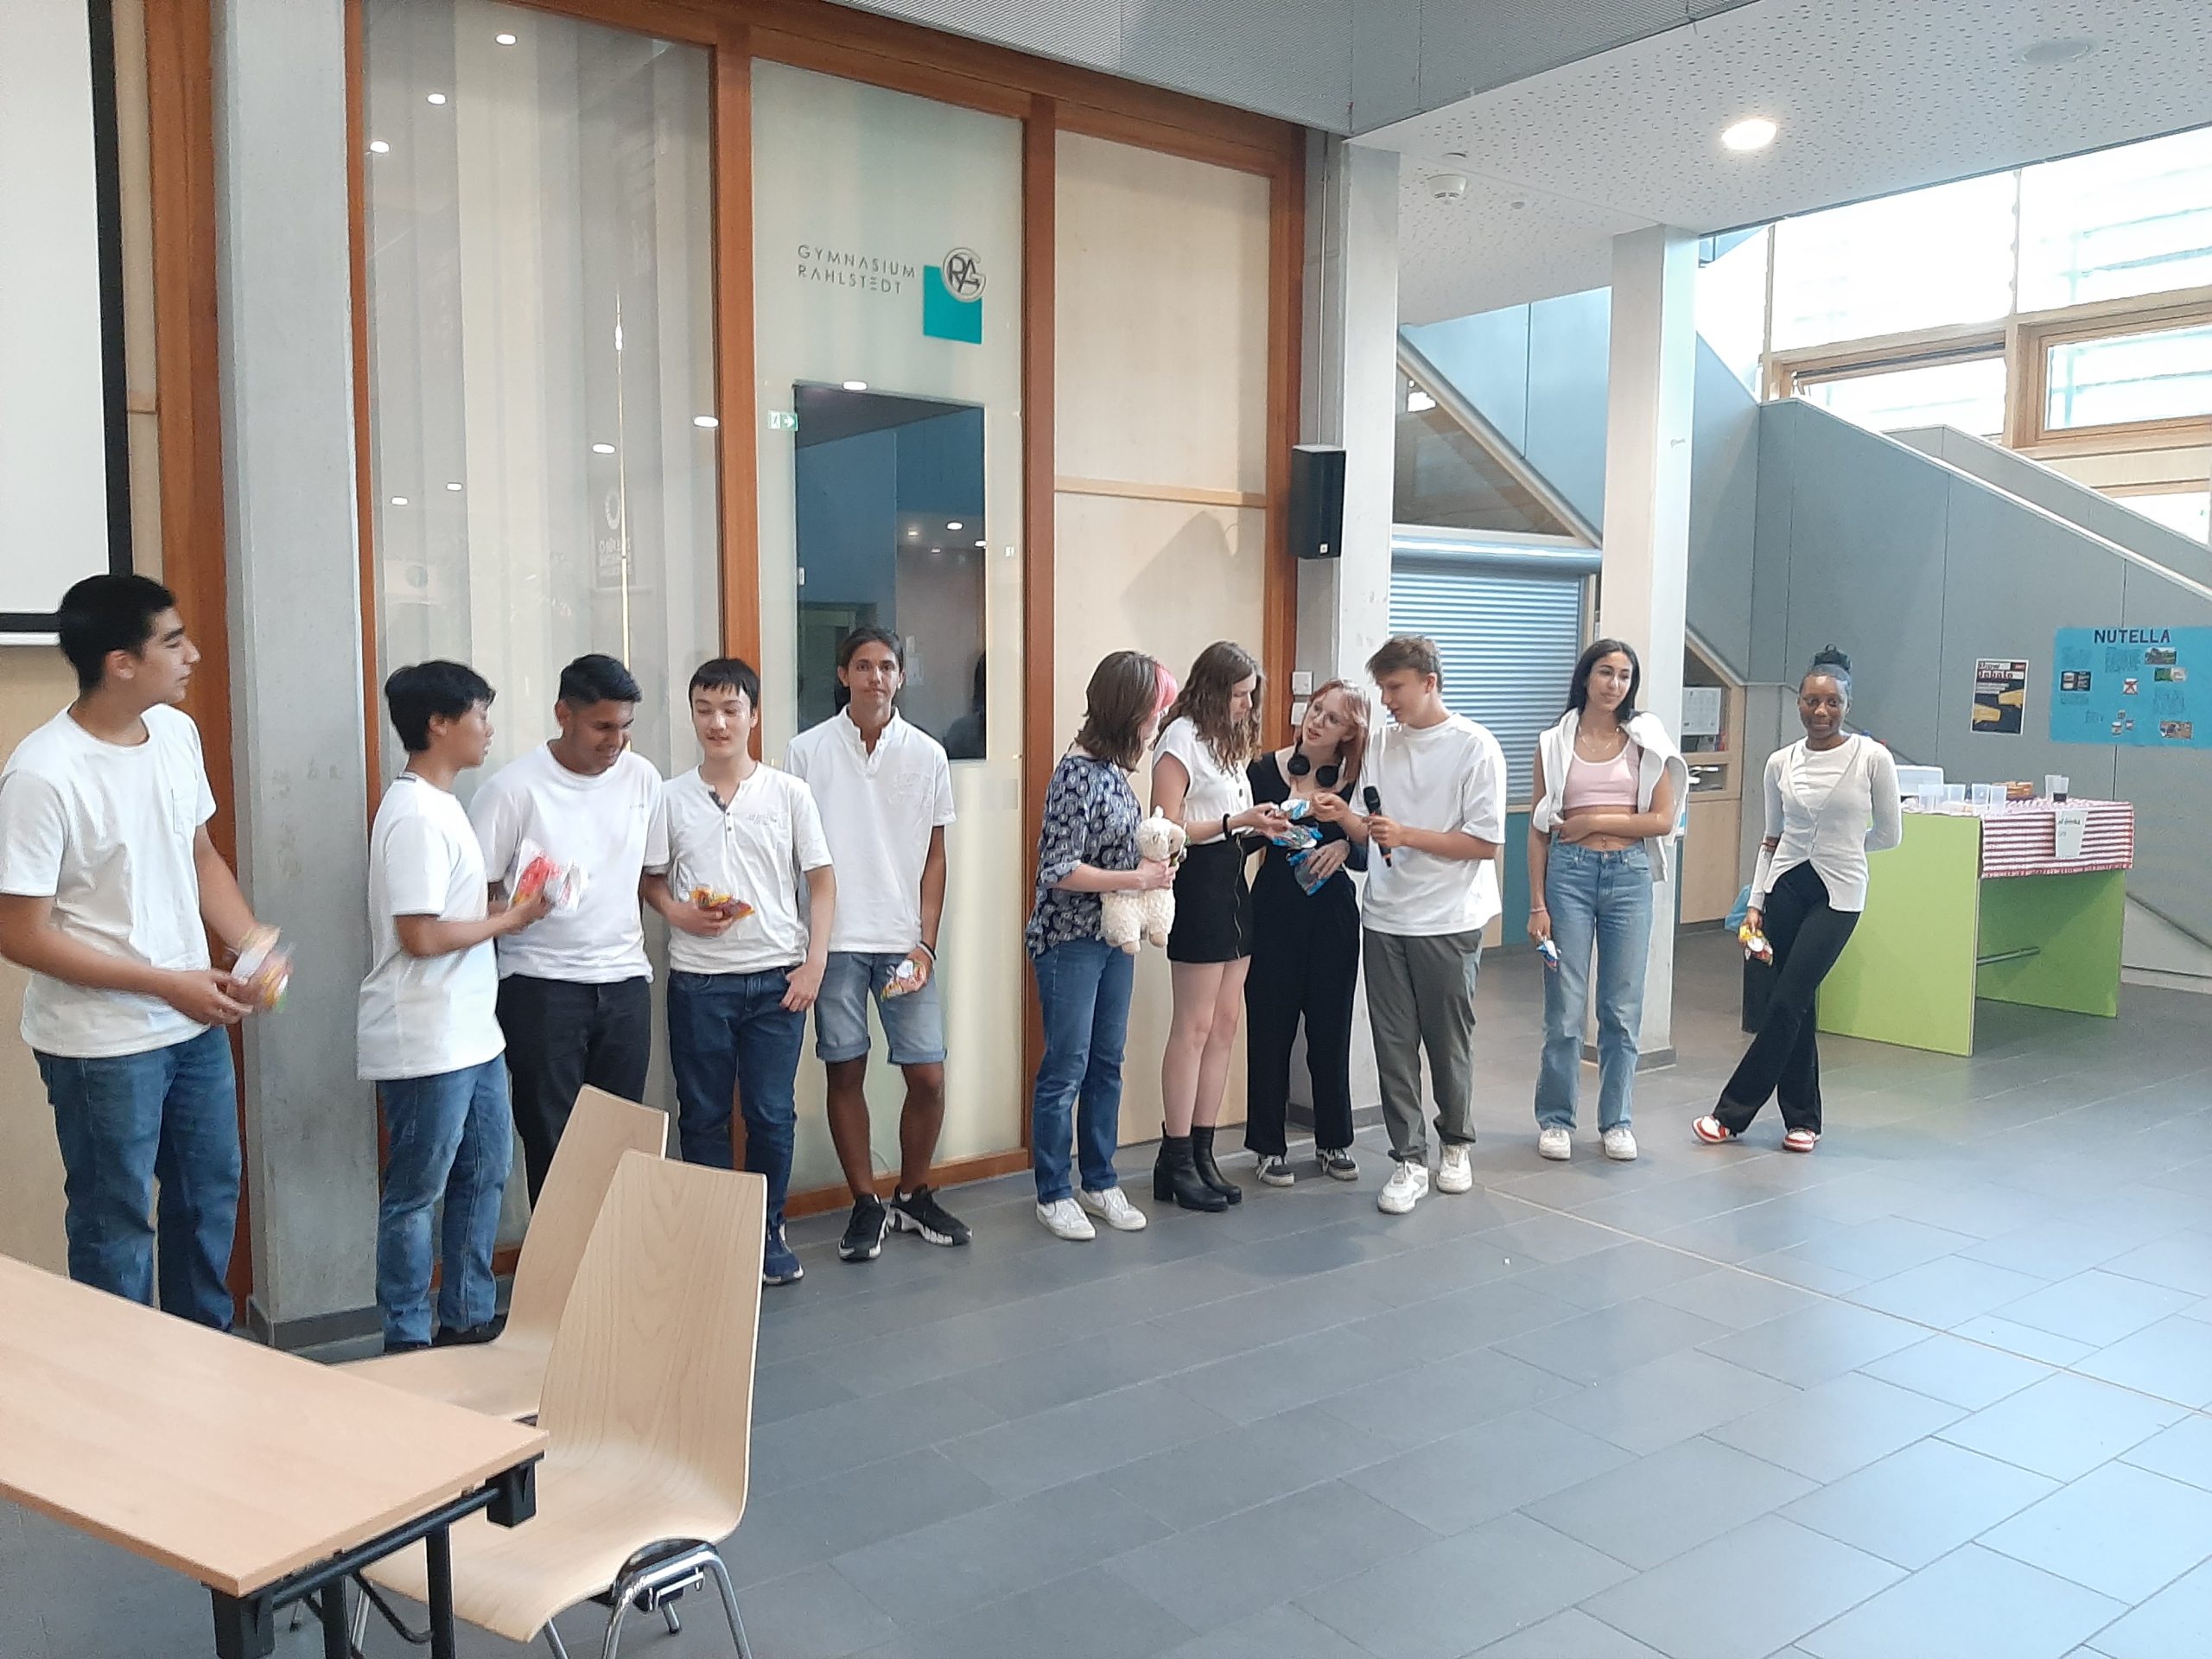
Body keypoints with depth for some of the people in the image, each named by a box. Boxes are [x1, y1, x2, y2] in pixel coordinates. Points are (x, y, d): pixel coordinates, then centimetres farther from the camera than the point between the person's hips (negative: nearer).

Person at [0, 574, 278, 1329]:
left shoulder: (178, 732, -2)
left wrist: (254, 943, -5)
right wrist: (166, 984, -20)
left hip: (196, 1024, 7)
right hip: (101, 1044, -7)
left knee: (211, 1195, 21)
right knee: (116, 1228, 9)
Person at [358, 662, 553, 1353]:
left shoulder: (439, 804, 13)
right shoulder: (415, 815, -19)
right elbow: (421, 935, -23)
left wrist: (504, 908, 3)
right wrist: (509, 920, -12)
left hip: (471, 1035, 10)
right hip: (426, 1044, -10)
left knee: (484, 1174, 17)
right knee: (415, 1194, 3)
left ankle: (467, 1321, 29)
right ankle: (408, 1341, 16)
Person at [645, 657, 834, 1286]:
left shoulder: (788, 793, 2)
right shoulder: (671, 797, 3)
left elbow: (821, 882, 4)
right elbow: (650, 879, 11)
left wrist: (814, 963, -5)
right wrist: (679, 913, -10)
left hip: (777, 977, 0)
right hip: (697, 980, 1)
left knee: (772, 1115, 5)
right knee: (702, 1116, 8)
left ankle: (768, 1236, 21)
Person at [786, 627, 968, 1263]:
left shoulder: (927, 755, 5)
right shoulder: (807, 751, 1)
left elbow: (934, 857, 7)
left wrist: (926, 945, -1)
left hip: (903, 941, 1)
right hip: (833, 940, -1)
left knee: (928, 1075, 1)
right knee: (845, 1072, 5)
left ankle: (913, 1196, 22)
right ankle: (866, 1206, 19)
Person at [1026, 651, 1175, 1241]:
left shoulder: (1115, 769, 7)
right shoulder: (1077, 774, -19)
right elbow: (1059, 871, -22)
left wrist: (1153, 859, 2)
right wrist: (1137, 878, -17)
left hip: (1114, 937, 9)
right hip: (1070, 940, -8)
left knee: (1107, 1063, 15)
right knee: (1066, 1069, 2)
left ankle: (1100, 1182, 27)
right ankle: (1053, 1194, 16)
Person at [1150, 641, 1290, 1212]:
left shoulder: (1227, 739, 19)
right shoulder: (1181, 738, -9)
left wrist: (1261, 823, 2)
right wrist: (1237, 821, -20)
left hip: (1232, 883, 9)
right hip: (1199, 882, -9)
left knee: (1225, 1023, 8)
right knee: (1194, 1027, -6)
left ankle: (1201, 1153, 14)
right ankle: (1176, 1162, 1)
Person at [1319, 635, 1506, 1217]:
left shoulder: (1475, 747, -9)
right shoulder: (1382, 743, 8)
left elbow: (1485, 842, -12)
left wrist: (1408, 836, -17)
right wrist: (1345, 817, -8)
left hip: (1448, 923, -4)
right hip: (1386, 918, 4)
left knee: (1449, 1044, 9)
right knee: (1393, 1047, 4)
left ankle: (1455, 1145, 30)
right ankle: (1409, 1161, 13)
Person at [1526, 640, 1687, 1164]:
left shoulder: (1647, 740, 7)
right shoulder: (1554, 743, 6)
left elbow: (1663, 821, 0)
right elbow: (1539, 829, 4)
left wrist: (1595, 822, -7)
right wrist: (1538, 904, -2)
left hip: (1629, 874, 1)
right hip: (1568, 871, -1)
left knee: (1623, 1008, 5)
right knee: (1565, 1007, 0)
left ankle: (1616, 1120, 18)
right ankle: (1556, 1119, 14)